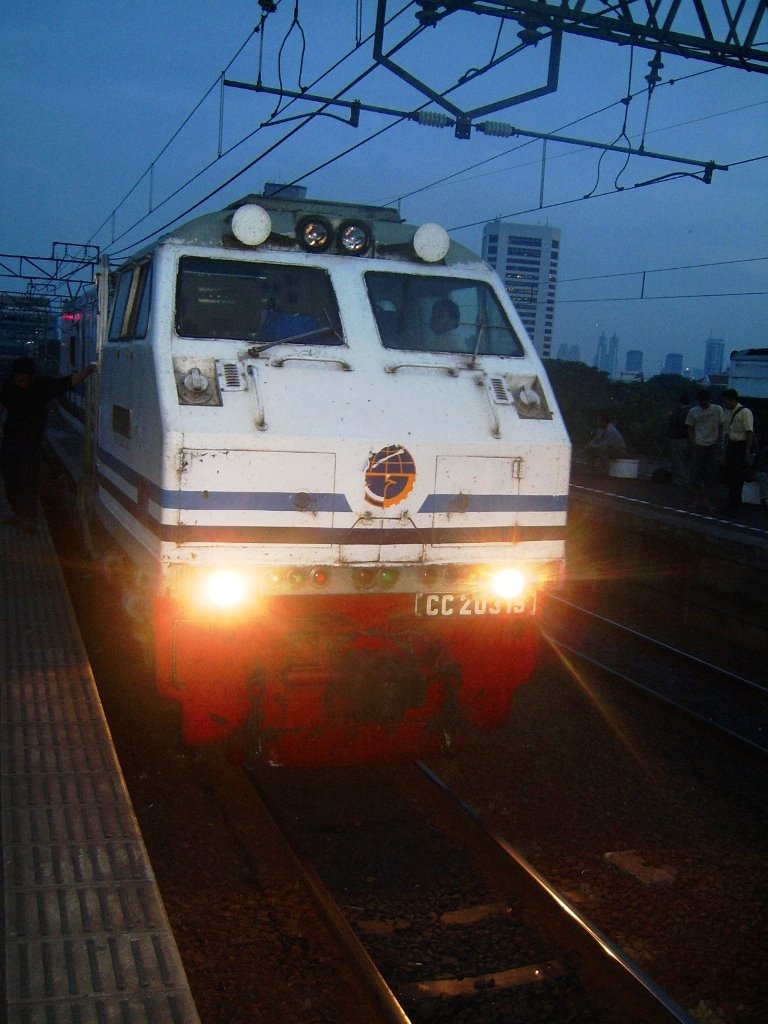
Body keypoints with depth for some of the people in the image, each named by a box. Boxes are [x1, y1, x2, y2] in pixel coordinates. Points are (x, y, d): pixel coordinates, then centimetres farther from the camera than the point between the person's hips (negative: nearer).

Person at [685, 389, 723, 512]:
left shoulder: (717, 410, 2)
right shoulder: (693, 411, 3)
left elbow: (720, 427, 7)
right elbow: (690, 429, 7)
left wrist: (718, 442, -3)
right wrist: (693, 444, -4)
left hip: (712, 446, 0)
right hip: (698, 446, 0)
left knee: (711, 474, 0)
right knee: (696, 474, 0)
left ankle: (707, 499, 9)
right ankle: (697, 499, 10)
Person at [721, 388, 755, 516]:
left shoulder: (745, 412, -14)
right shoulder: (730, 413, 10)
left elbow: (750, 433, -17)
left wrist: (747, 452, -21)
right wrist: (726, 449, 18)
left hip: (741, 446, -8)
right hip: (731, 447, 8)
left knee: (737, 478, -3)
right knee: (729, 476, 14)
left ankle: (736, 507, 6)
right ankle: (731, 504, 26)